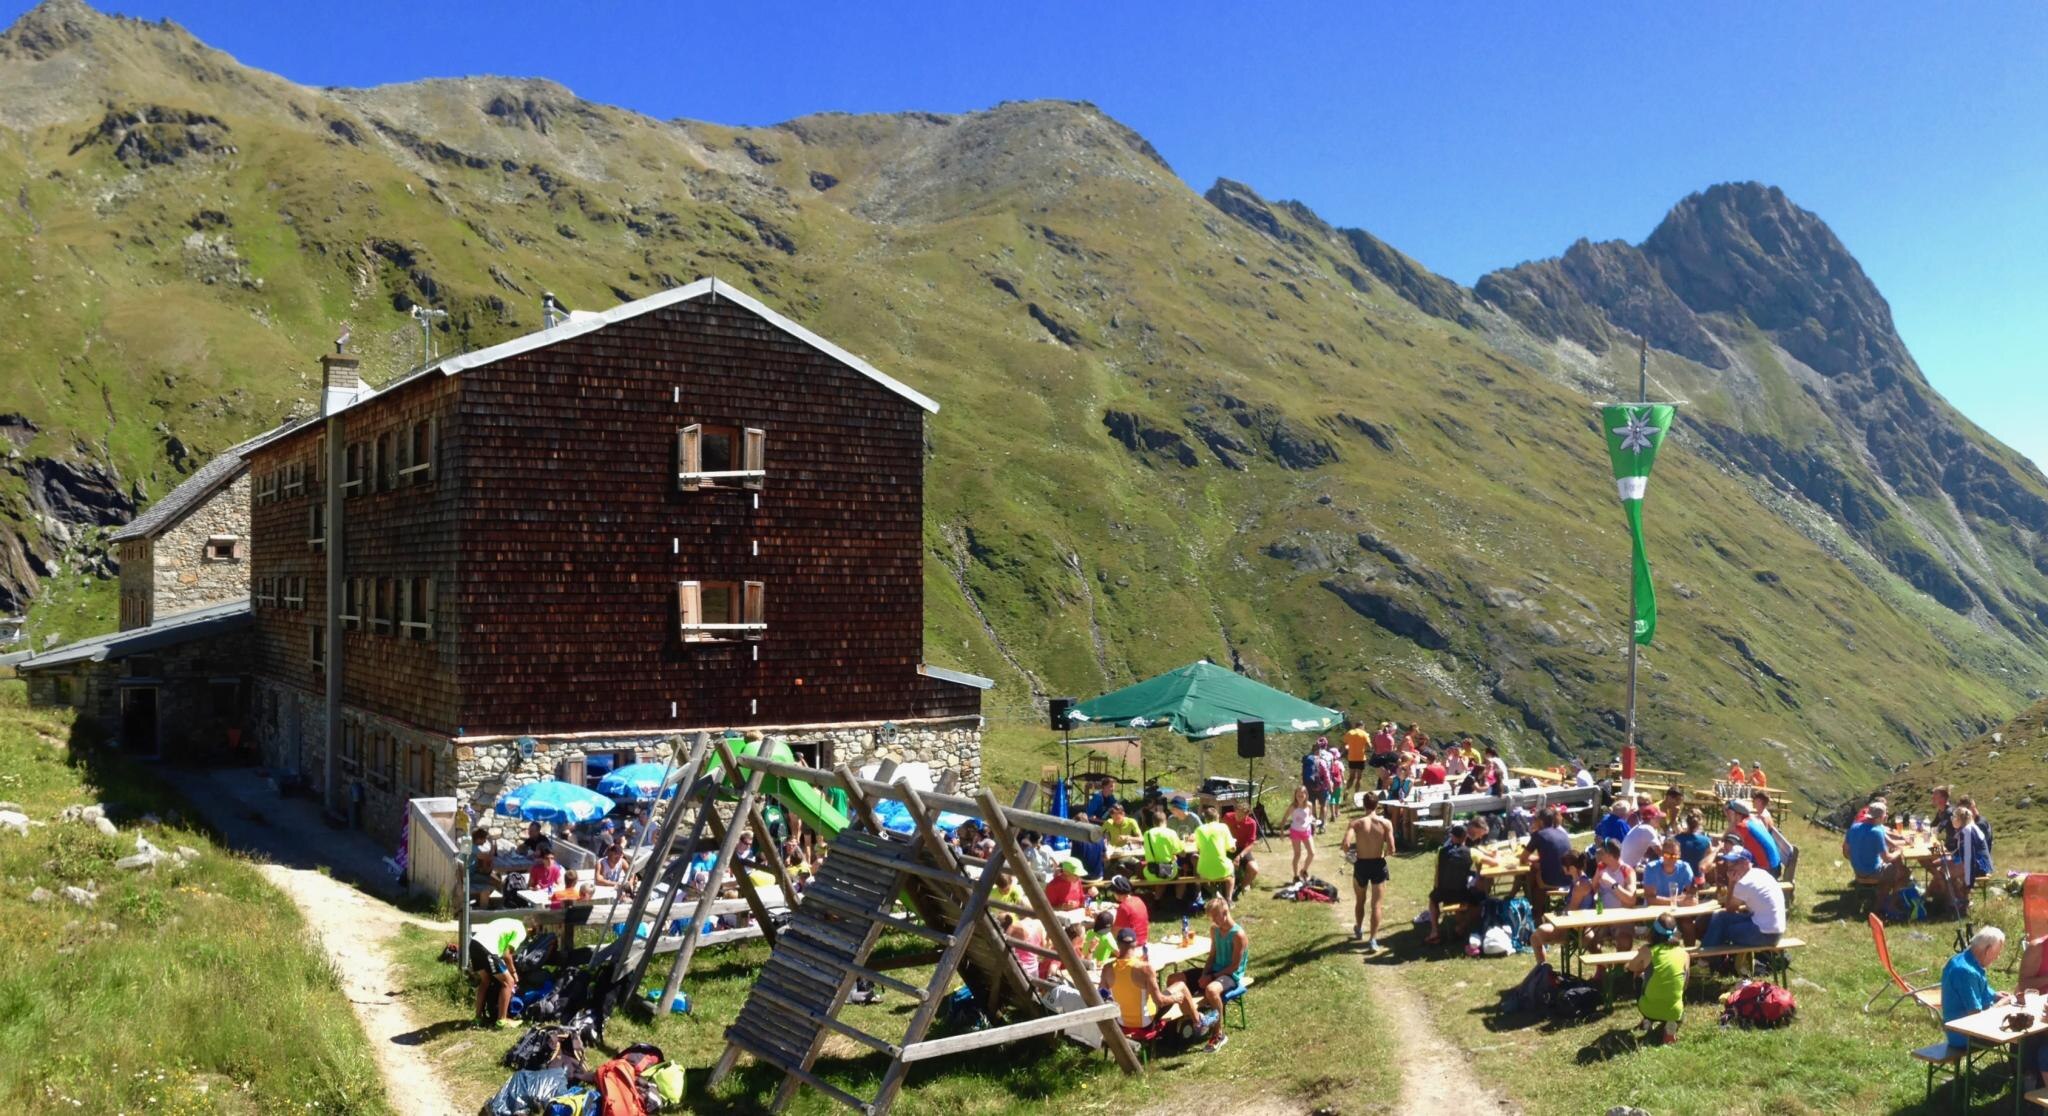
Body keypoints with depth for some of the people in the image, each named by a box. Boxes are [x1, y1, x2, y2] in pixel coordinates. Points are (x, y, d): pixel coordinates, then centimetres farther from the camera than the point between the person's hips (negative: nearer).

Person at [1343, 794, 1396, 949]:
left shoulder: (1356, 822, -9)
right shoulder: (1386, 823, -8)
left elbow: (1346, 844, -21)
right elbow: (1391, 850, -11)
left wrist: (1348, 853, 1)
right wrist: (1383, 854, 11)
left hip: (1361, 865, 1)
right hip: (1378, 865, -1)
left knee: (1360, 901, 22)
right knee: (1376, 904, 4)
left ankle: (1358, 930, 43)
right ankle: (1373, 940, -3)